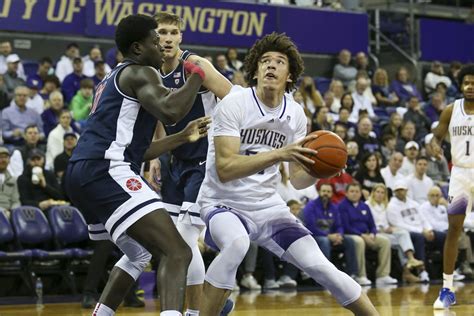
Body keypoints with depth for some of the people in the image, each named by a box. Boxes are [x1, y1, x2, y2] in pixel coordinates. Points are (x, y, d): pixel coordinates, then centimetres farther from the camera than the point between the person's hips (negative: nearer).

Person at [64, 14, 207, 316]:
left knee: (139, 253, 31)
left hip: (85, 174, 11)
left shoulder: (116, 78, 28)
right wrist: (197, 76, -6)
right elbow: (169, 111, -23)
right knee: (177, 253, -19)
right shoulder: (140, 73, -2)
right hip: (104, 172, -11)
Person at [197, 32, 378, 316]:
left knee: (320, 266, -7)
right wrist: (278, 154, -37)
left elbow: (297, 179, 5)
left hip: (268, 205, 4)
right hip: (224, 202, -4)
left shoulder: (296, 114, -1)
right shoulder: (234, 103, -16)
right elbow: (224, 169, -26)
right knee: (237, 244, -37)